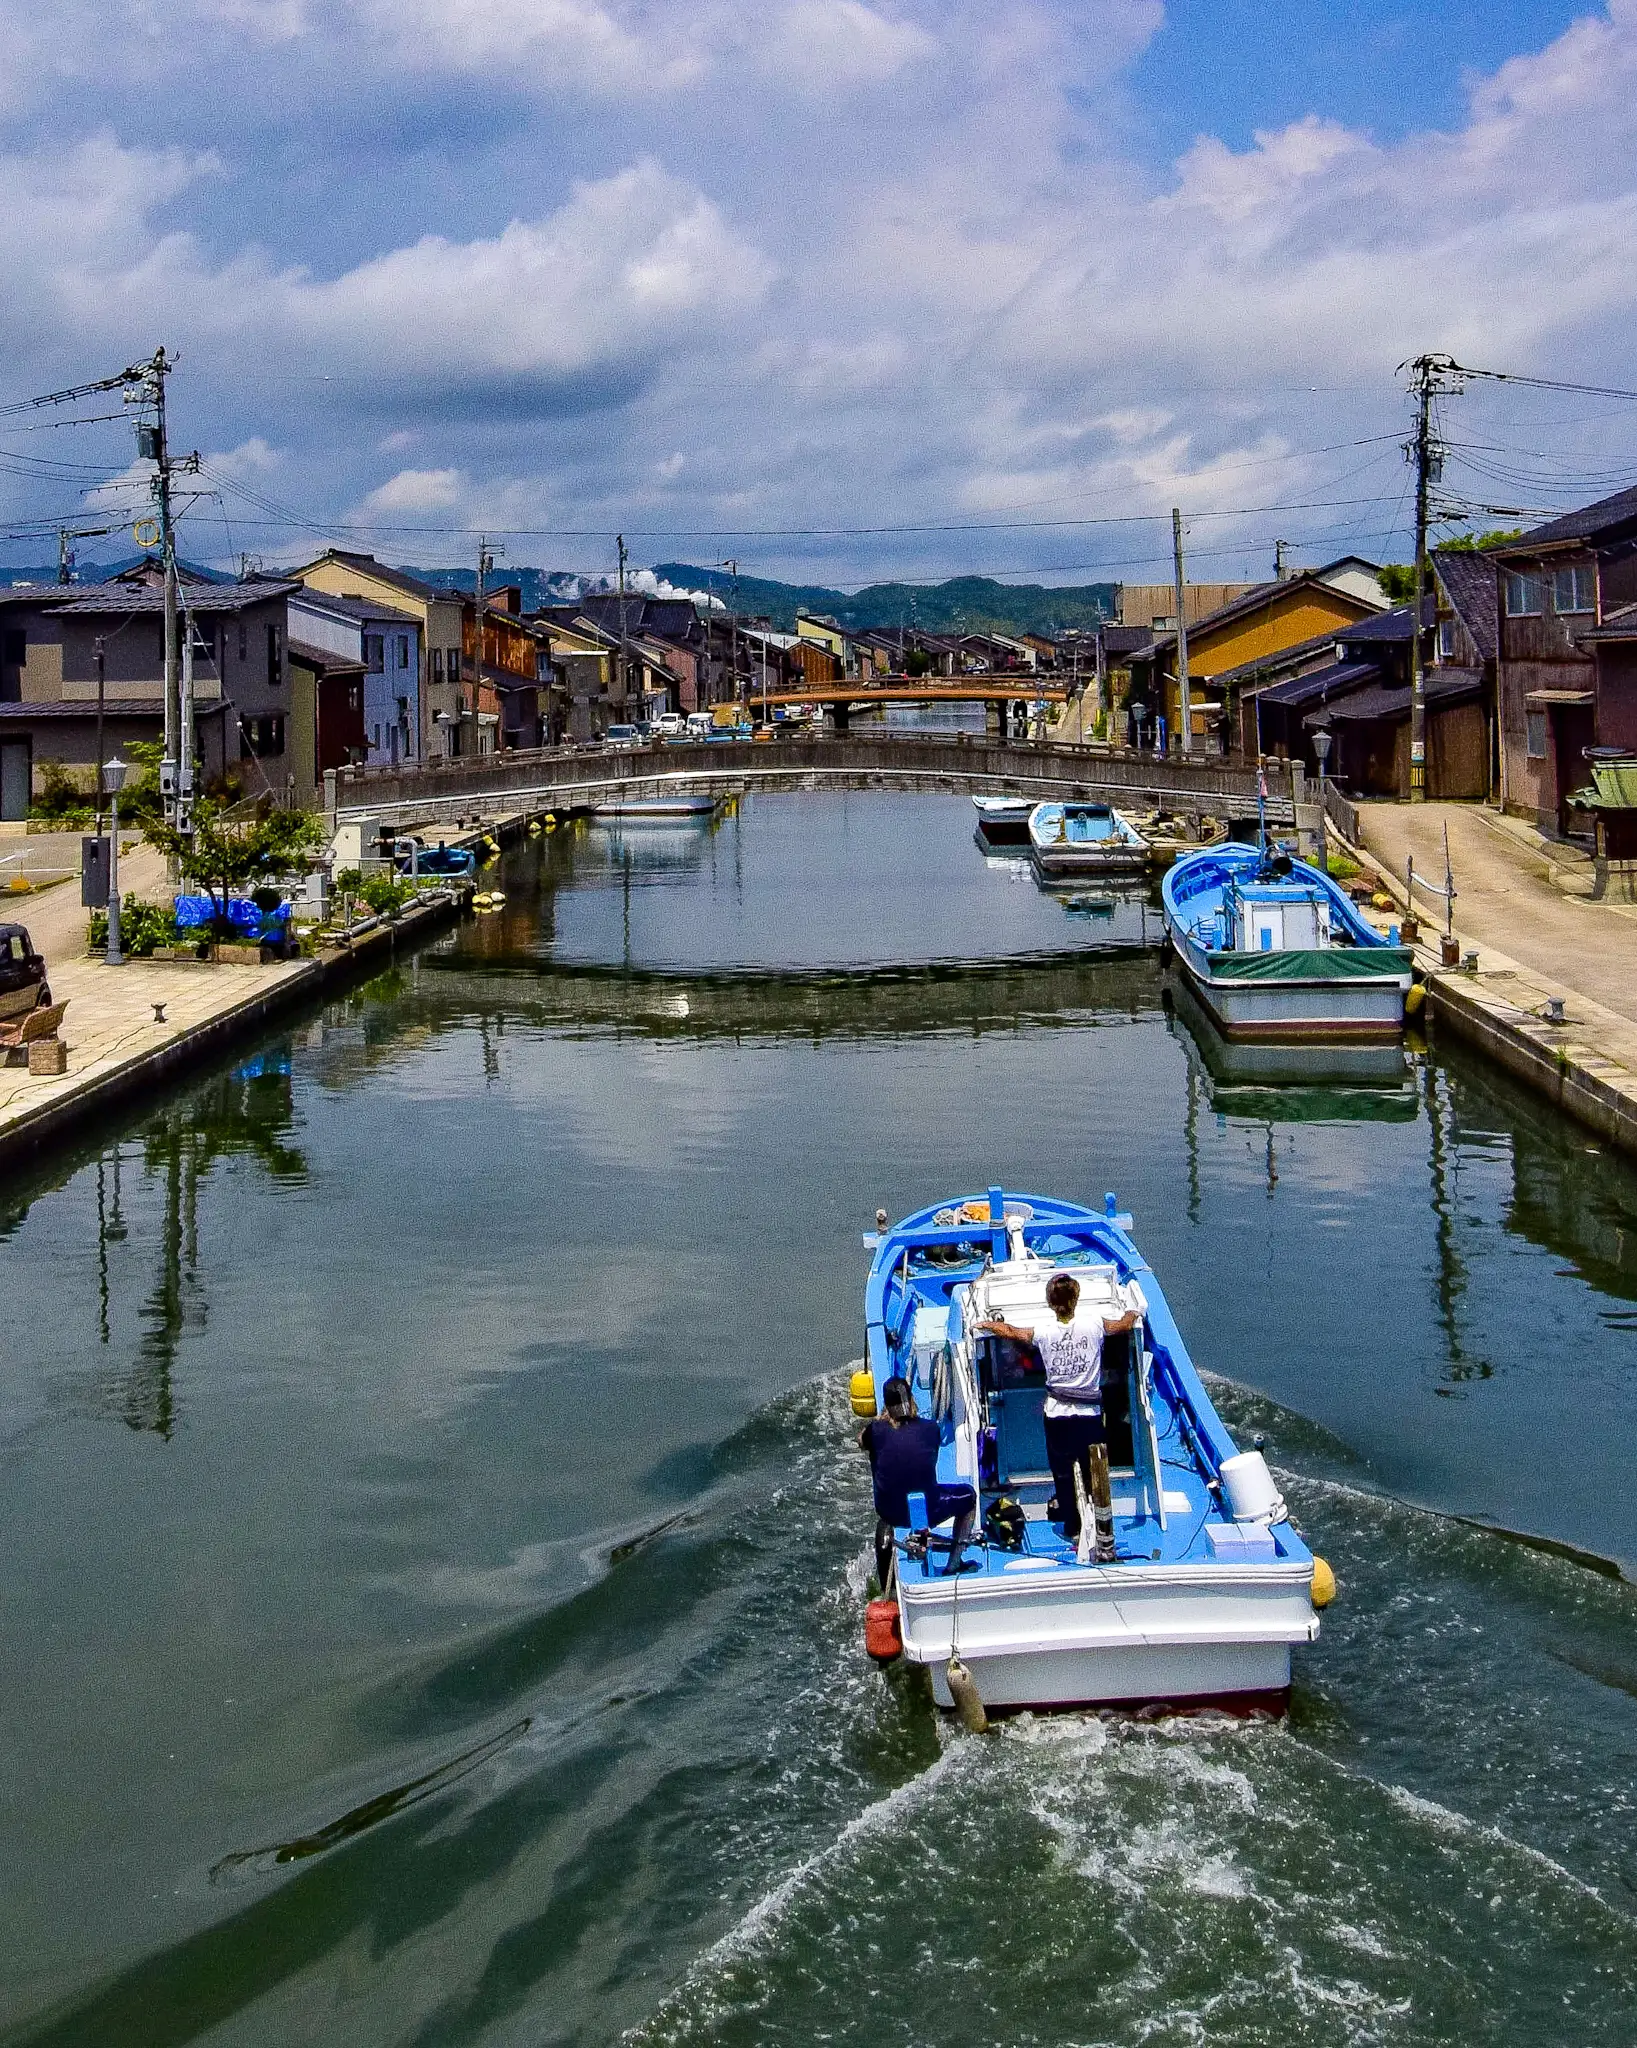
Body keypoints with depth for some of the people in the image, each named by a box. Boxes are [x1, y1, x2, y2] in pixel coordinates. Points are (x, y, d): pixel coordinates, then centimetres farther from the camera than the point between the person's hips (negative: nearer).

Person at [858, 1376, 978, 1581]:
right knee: (968, 1496, 28)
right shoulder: (930, 1429, -11)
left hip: (891, 1514, 2)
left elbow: (861, 1441, 12)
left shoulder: (876, 1431, -12)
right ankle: (954, 1563, 26)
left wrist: (882, 1417, 17)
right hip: (928, 1513, -2)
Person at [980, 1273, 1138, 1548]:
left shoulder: (1043, 1334, -10)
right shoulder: (1094, 1327, -10)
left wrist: (987, 1324, 27)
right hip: (1090, 1414, 0)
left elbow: (1011, 1331, 8)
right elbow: (1126, 1324, 8)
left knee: (1063, 1475, 12)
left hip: (1057, 1415, 0)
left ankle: (1072, 1529, 17)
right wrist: (1132, 1314, 31)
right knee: (1094, 1475, 12)